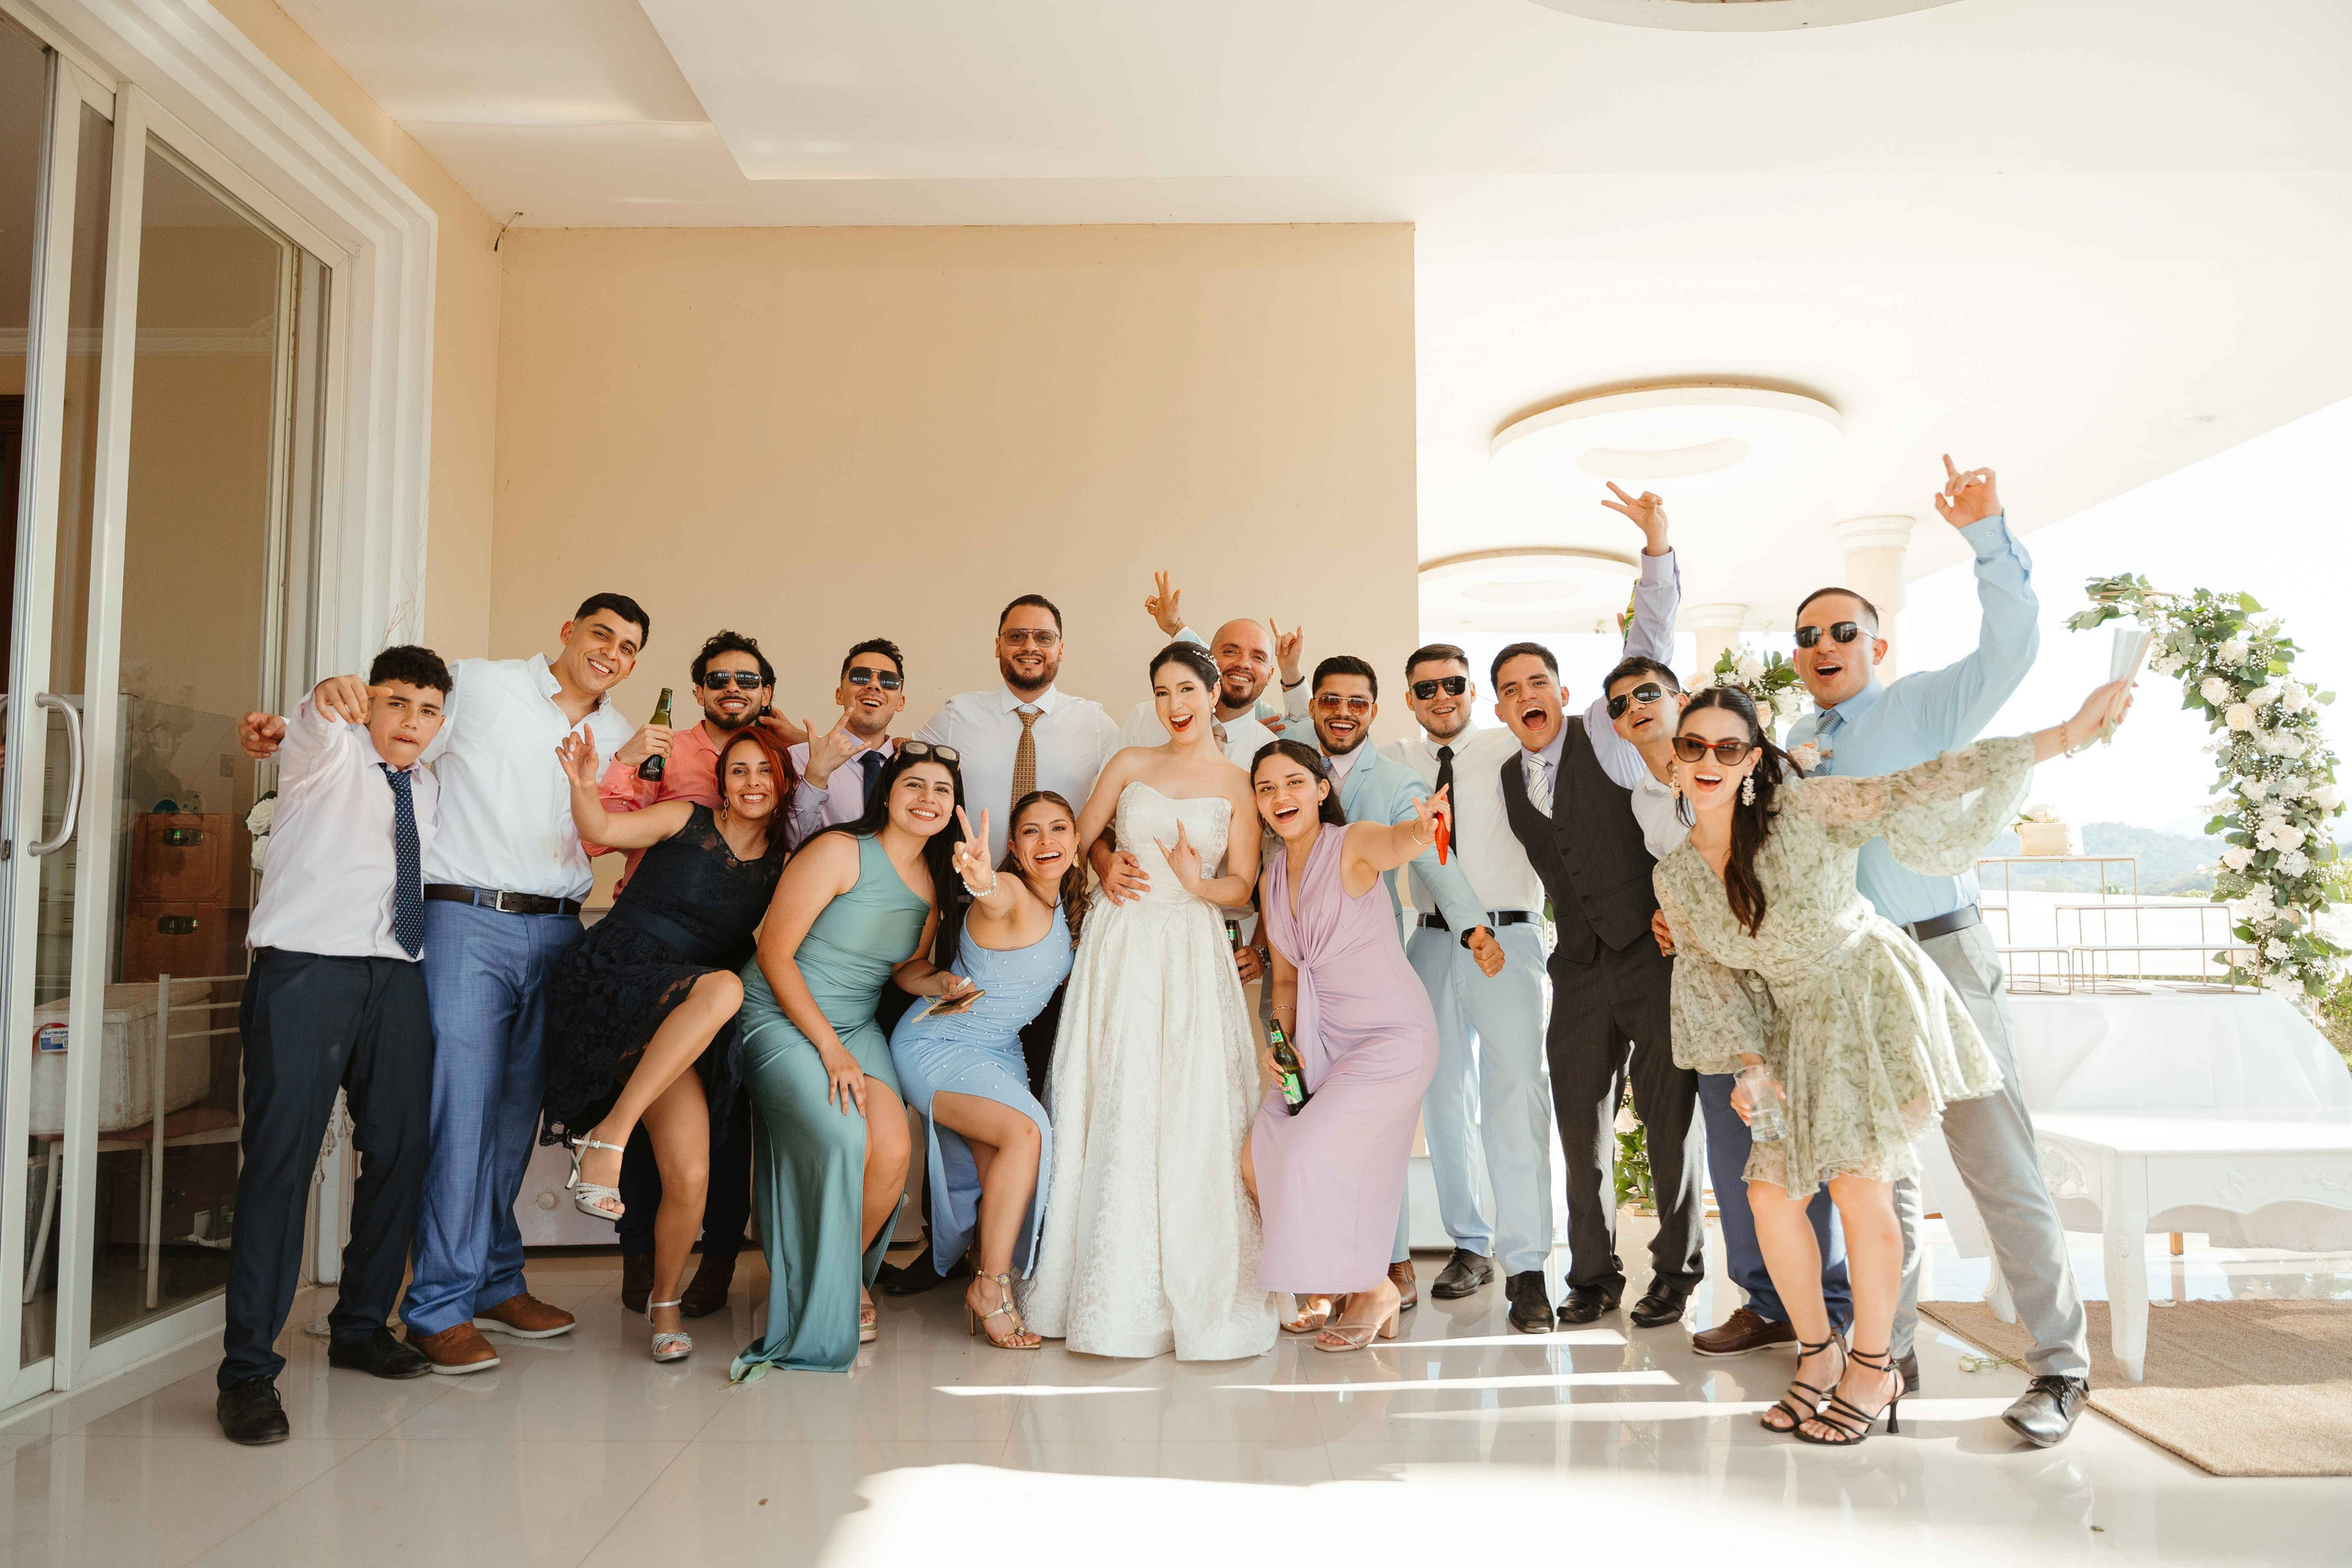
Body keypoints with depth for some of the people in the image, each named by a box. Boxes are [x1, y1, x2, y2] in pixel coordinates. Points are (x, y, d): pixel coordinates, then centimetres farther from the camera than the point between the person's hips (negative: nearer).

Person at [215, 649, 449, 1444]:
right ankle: (248, 1369, -4)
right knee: (281, 1158, -10)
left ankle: (360, 1326, 24)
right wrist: (329, 697, -45)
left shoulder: (430, 789, 21)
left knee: (400, 1151, 6)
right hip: (307, 969, -6)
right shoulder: (329, 755, 4)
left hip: (397, 980, 6)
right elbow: (314, 728, -21)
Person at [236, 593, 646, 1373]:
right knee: (459, 1107, -8)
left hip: (555, 932, 5)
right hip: (467, 921, -5)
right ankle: (440, 1307, 0)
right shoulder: (479, 686, 3)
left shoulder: (620, 737, 16)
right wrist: (288, 728, -6)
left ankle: (496, 1282, 22)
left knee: (518, 1109, 10)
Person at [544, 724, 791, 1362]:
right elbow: (602, 829, -5)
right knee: (721, 988, -37)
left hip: (685, 1033, 3)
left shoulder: (782, 864, 14)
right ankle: (607, 1135, -26)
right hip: (616, 981, -3)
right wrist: (583, 783, -24)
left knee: (690, 1177, -12)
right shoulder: (688, 821, 6)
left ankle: (666, 1301, 16)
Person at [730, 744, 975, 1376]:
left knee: (893, 1151, -18)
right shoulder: (842, 851, -13)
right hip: (783, 1019, -6)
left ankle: (844, 1283, 8)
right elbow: (774, 951, -14)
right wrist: (830, 1048, -18)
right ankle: (814, 1309, -7)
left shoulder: (936, 884, 7)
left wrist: (940, 982, -6)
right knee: (842, 1141, -28)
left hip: (857, 1029, 6)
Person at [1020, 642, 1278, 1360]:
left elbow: (1242, 889, 1)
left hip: (1193, 954, -1)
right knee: (1114, 1115, 0)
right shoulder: (1130, 764, 11)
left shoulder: (1239, 784, 6)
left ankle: (1193, 1293, 7)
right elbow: (1074, 844, 14)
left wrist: (1197, 884, -16)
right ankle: (1114, 1292, 11)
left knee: (1189, 1121, -5)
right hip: (1119, 946, 2)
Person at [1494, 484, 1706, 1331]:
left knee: (1668, 1118, 3)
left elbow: (1650, 647, -14)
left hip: (1655, 956, -4)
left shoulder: (1606, 734, -4)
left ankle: (1676, 1271, 18)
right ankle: (1593, 1276, 20)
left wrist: (1657, 547, -23)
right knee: (1581, 1126, 7)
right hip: (1580, 972, 5)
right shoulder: (1508, 779, 9)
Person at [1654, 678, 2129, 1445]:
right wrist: (1749, 1066, -8)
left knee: (1858, 1183, -11)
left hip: (1873, 1000, -4)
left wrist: (2068, 734, -20)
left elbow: (1920, 789, -16)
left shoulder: (1803, 810, -14)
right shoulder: (1675, 878, -1)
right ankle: (1818, 1355, 19)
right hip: (1796, 1028, 5)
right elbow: (1708, 978, 5)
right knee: (1770, 1191, -3)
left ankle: (1873, 1367, 8)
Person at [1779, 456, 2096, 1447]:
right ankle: (1890, 1350, 21)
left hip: (1940, 957, -4)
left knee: (1998, 1163, -3)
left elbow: (2011, 644, -14)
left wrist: (1985, 534, -24)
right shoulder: (1787, 749, 14)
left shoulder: (1926, 707, 2)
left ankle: (2061, 1363, 10)